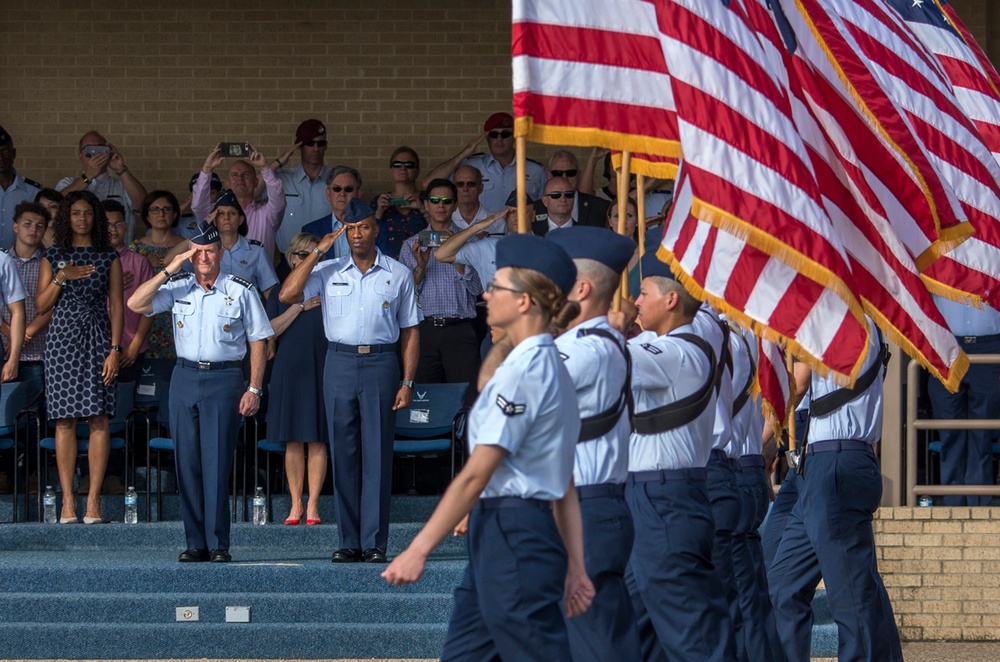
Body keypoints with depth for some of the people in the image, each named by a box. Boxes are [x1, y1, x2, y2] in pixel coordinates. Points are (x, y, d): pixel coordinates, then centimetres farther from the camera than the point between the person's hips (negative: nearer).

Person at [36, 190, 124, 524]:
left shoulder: (109, 257, 8)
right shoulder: (53, 257, 10)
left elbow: (117, 307, 4)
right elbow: (41, 305, 8)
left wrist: (115, 349, -6)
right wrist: (61, 278, -9)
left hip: (97, 339, -1)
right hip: (62, 339, 1)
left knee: (99, 419, -6)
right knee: (65, 421, -3)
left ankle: (94, 498, -6)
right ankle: (67, 500, -2)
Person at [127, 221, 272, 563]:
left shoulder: (241, 291, 1)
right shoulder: (177, 287, 8)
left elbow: (258, 341, 2)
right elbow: (136, 304, -4)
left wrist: (254, 389, -4)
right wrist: (170, 269, -7)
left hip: (224, 378, -3)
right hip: (184, 377, 3)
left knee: (216, 463, -8)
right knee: (187, 463, 2)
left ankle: (218, 545, -5)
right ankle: (195, 543, 6)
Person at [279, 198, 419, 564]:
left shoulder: (398, 275, 7)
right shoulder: (329, 272, 9)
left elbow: (410, 331, 7)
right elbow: (288, 295, -4)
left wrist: (407, 382, -1)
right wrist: (317, 252, -4)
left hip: (380, 362, -2)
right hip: (340, 363, 2)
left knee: (377, 454, -4)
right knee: (343, 454, 2)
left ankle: (375, 543, -2)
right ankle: (349, 541, 6)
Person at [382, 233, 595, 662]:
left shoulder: (522, 371, -15)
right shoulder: (553, 369, 16)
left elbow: (476, 474, -18)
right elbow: (566, 485, 16)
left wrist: (419, 549, -16)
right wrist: (574, 566, 16)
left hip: (511, 537, -10)